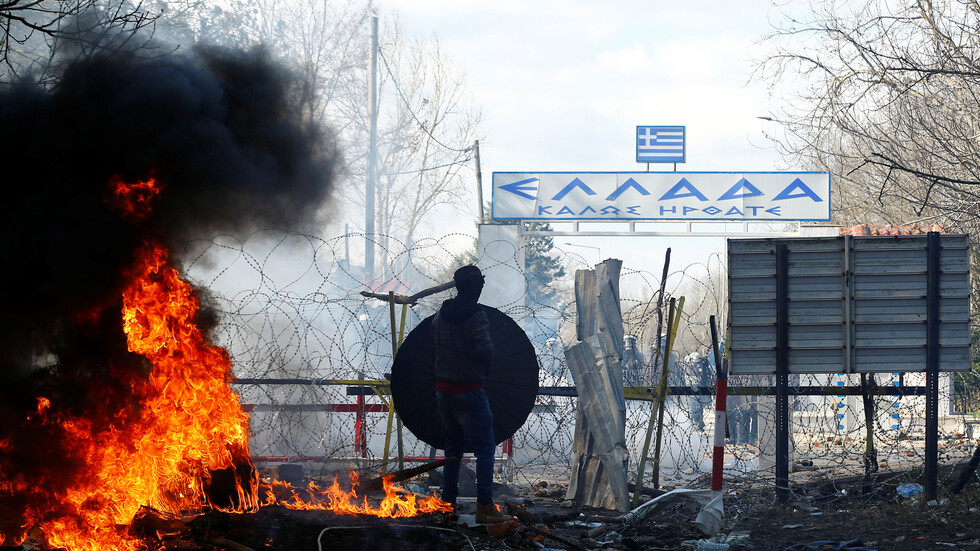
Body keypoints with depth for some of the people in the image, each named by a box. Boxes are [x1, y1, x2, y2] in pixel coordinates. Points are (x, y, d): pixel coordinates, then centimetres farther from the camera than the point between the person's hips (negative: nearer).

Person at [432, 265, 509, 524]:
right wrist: (488, 362, -2)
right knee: (484, 448, -3)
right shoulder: (476, 315, -16)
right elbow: (484, 349, -25)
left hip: (443, 390, 7)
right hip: (469, 391, -7)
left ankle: (447, 504, 20)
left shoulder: (440, 314, 5)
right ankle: (484, 507, -10)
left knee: (453, 446, 19)